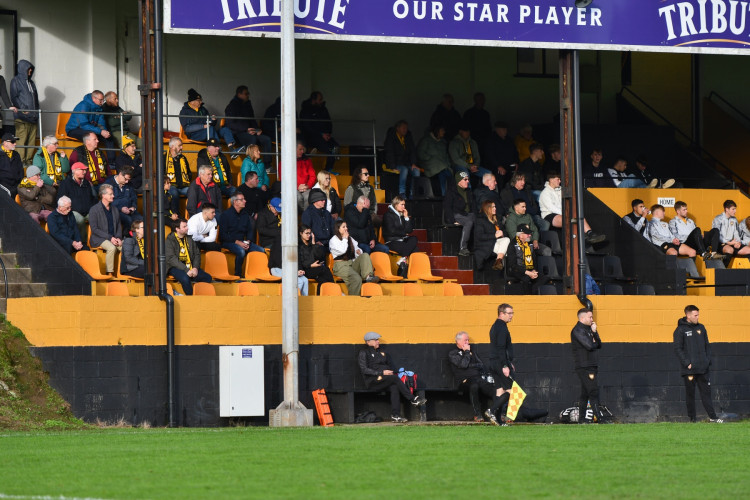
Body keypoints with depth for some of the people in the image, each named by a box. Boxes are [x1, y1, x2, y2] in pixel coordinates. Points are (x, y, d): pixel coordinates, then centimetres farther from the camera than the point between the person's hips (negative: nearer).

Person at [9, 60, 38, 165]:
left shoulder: (31, 82, 23)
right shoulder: (15, 81, 1)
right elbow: (14, 98, -6)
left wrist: (36, 112, 16)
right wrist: (22, 110, -15)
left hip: (33, 117, 7)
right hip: (21, 117, -7)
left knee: (32, 140, 3)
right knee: (21, 140, -11)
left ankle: (29, 160, 6)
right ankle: (21, 162, -12)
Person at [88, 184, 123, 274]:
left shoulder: (114, 209, 17)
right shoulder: (94, 210, -3)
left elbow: (119, 226, 20)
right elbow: (94, 229, -9)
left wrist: (118, 237, -2)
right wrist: (109, 238, -16)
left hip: (113, 238, 5)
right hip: (99, 239, -5)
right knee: (112, 248, -34)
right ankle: (110, 274, -28)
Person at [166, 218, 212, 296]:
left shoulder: (189, 239, 16)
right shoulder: (170, 240, -3)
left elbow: (197, 254, 15)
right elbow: (171, 259, -13)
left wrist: (195, 268, -6)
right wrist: (186, 270, -20)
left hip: (190, 267, 6)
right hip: (176, 267, -6)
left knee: (208, 278, -16)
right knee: (185, 278, -37)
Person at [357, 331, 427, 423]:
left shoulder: (381, 352, 23)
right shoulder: (363, 353, 2)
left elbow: (390, 365, 28)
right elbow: (364, 370, -10)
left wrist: (390, 372, 3)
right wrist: (382, 373, -17)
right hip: (372, 382, -6)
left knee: (394, 386, -29)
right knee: (395, 378, -28)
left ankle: (395, 415, -36)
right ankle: (413, 399, -26)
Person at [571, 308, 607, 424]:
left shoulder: (588, 329, 20)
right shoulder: (578, 330, -10)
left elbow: (599, 345, 13)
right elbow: (589, 346, -20)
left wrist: (594, 332, -1)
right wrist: (595, 342, 2)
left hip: (592, 366, 9)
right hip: (584, 366, -9)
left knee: (585, 393, 9)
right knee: (593, 392, -12)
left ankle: (582, 418, 12)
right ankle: (599, 417, -15)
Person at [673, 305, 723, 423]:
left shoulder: (701, 328, 13)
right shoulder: (680, 330, -4)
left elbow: (707, 346, 18)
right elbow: (678, 348, -7)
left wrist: (708, 360, 6)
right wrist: (687, 363, -14)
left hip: (702, 369, 4)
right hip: (689, 369, -4)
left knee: (706, 391, 3)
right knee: (690, 393, 0)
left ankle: (712, 417, 2)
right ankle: (691, 418, 6)